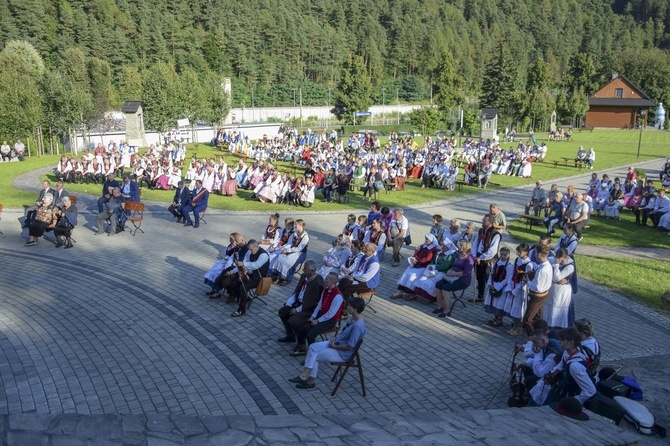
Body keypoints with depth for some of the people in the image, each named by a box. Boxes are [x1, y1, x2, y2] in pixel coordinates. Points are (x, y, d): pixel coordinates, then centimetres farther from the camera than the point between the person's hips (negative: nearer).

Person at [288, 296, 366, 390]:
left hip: (343, 353, -10)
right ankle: (305, 376, -1)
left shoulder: (358, 326, -29)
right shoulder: (353, 318, 2)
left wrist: (335, 346, -14)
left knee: (314, 357, -7)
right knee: (313, 347, -3)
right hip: (337, 343, 10)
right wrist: (335, 339, 3)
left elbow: (350, 346, -26)